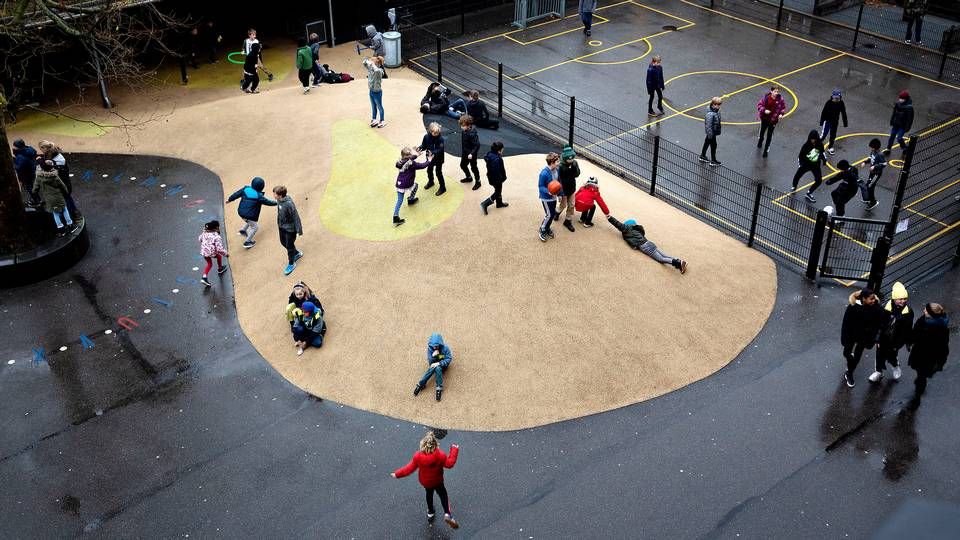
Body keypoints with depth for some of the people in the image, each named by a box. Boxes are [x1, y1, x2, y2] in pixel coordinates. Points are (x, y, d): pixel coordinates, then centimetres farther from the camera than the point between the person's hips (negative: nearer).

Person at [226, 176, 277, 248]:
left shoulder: (245, 189, -6)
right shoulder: (259, 196, -21)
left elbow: (236, 194, 6)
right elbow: (268, 202, -10)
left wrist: (230, 199, 23)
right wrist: (276, 202, 5)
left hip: (241, 212, 7)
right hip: (249, 215, -7)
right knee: (254, 227, 16)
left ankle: (243, 229, 29)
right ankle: (247, 242, 19)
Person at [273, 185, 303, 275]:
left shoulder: (289, 204, -34)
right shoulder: (279, 200, -10)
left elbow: (296, 217, -25)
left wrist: (299, 230, -18)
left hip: (290, 228, -8)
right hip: (282, 226, 8)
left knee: (289, 246, 9)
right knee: (283, 242, 25)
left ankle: (291, 264, 31)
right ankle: (297, 253, 49)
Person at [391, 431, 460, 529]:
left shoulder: (418, 456, -31)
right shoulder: (440, 455, -33)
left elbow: (409, 468, -19)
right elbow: (449, 464, -18)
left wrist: (397, 474, -5)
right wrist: (454, 450, -11)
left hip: (425, 481, 2)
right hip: (437, 481, -2)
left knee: (429, 494, 30)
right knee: (443, 494, 21)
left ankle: (430, 513, 50)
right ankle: (447, 514, 2)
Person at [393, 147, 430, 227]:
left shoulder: (401, 161, 0)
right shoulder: (412, 164, -19)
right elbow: (422, 165, -11)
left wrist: (416, 155, 25)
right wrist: (429, 161, 6)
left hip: (399, 184, 5)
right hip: (407, 184, -5)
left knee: (399, 201, 9)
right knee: (415, 185, 30)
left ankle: (396, 217, 1)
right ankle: (410, 199, 46)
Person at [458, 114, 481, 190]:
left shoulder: (472, 133, -33)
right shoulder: (463, 130, -9)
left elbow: (477, 145, -28)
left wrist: (472, 153, -33)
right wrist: (462, 151, 15)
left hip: (471, 154, -8)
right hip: (465, 152, 8)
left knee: (473, 167, 10)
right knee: (463, 165, 24)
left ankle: (478, 182, 31)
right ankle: (469, 177, 49)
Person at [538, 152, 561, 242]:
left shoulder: (556, 170, -5)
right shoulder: (544, 173, -28)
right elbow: (540, 186, -19)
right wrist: (548, 191, -35)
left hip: (553, 197, 7)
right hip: (546, 198, -7)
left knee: (553, 214, 15)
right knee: (549, 215, -2)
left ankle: (547, 228, 36)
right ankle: (542, 231, 19)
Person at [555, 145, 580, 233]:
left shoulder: (574, 163, -11)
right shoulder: (561, 167, -27)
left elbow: (577, 174, -15)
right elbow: (558, 180, -22)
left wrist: (574, 166, -31)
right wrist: (560, 193, -20)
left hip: (572, 189, 5)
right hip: (563, 190, -5)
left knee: (571, 205, 12)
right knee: (563, 205, 15)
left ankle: (568, 221, 29)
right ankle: (557, 212, 49)